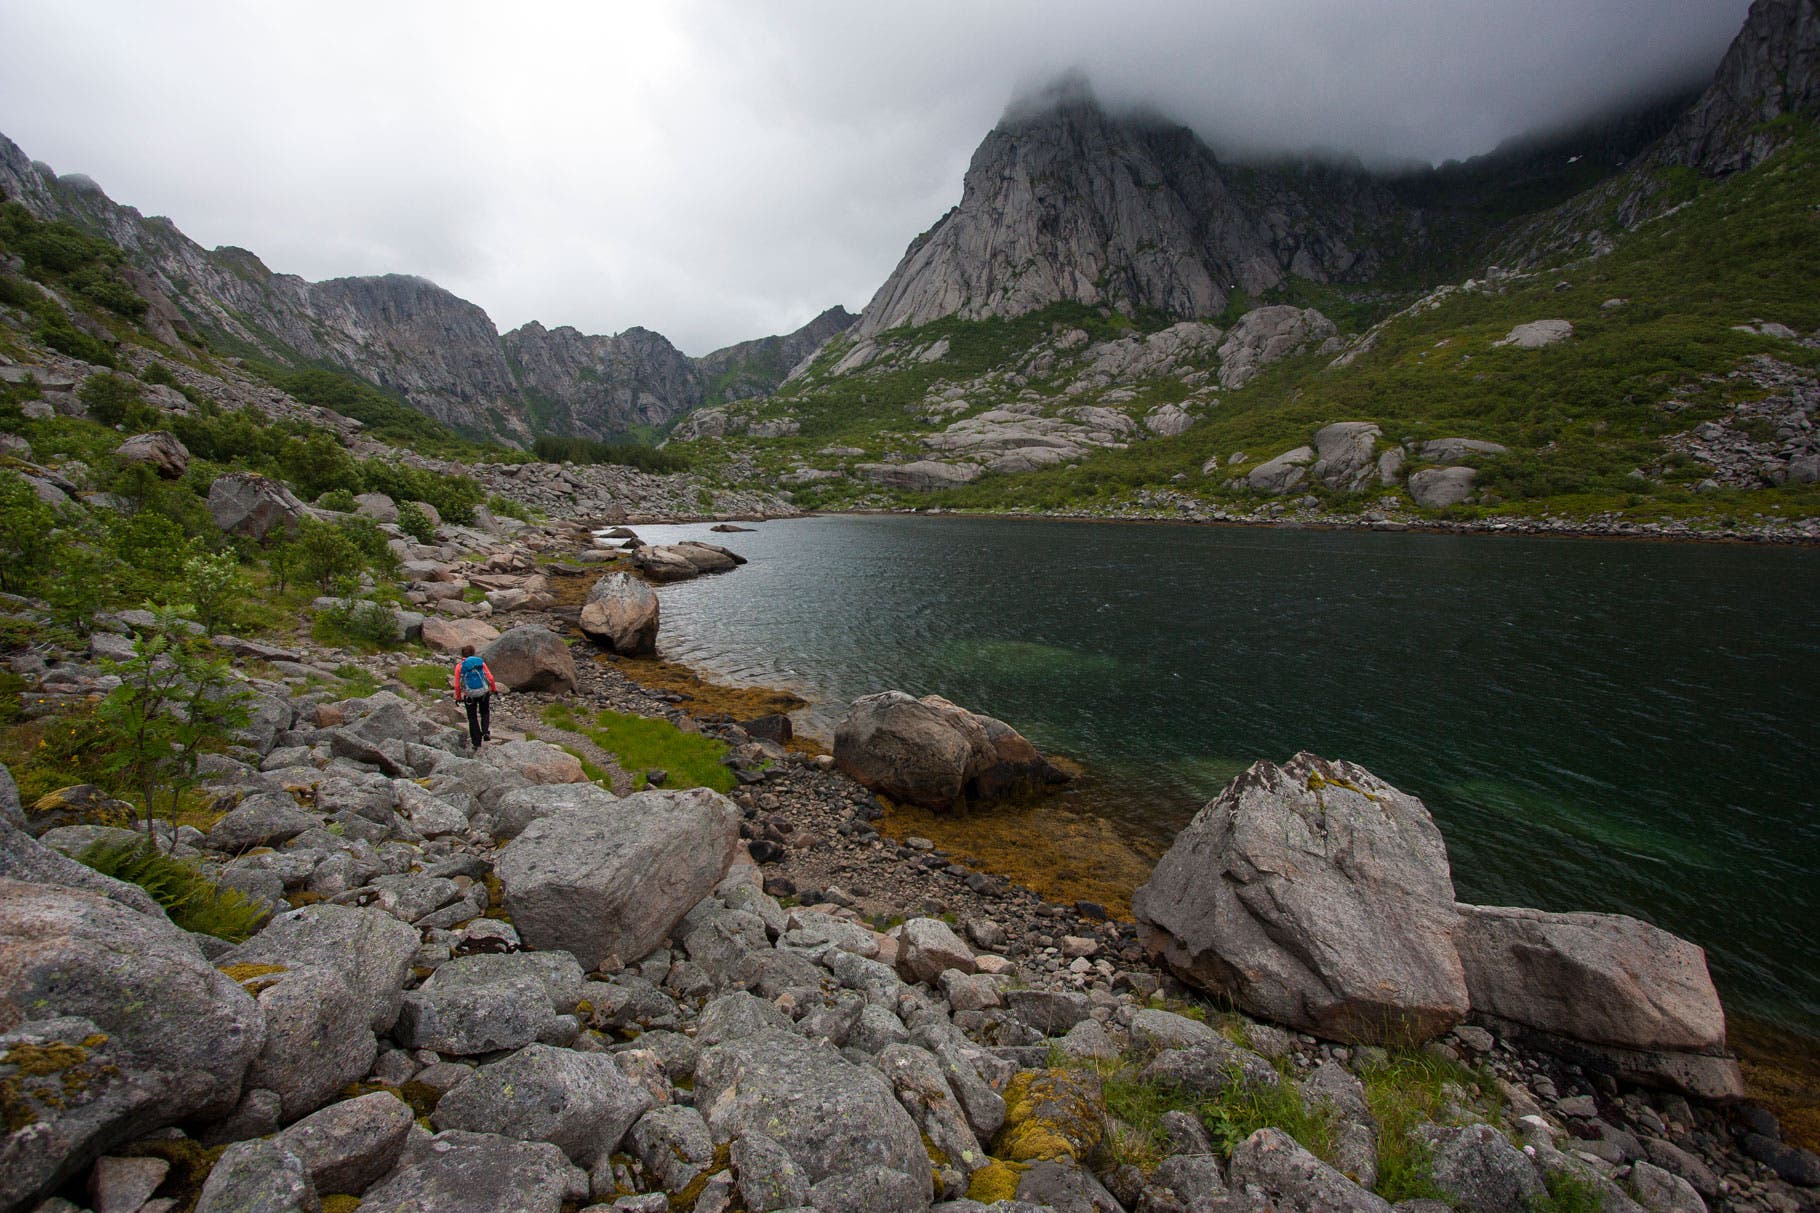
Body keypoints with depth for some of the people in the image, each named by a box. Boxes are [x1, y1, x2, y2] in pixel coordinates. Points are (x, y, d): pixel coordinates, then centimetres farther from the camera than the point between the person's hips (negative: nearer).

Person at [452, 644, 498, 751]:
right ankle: (486, 732, 0)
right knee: (485, 713, 23)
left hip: (469, 695, -1)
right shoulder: (481, 662, 2)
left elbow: (457, 684, -2)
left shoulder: (459, 666, -2)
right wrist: (494, 689, 13)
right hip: (483, 692, 1)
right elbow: (490, 678, 0)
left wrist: (458, 697, 9)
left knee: (472, 718, 12)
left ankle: (476, 742, 13)